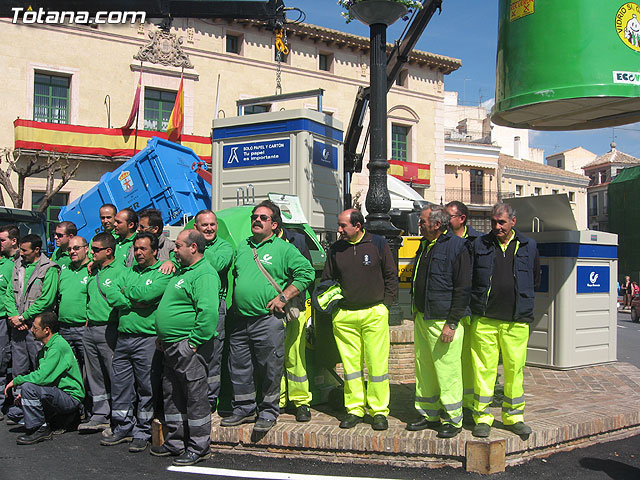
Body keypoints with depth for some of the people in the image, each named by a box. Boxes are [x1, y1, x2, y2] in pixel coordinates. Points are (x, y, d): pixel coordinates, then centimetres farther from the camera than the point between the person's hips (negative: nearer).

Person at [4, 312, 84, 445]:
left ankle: (40, 429, -9)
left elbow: (41, 377, -24)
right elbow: (42, 376, 18)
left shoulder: (58, 346, -18)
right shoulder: (45, 349, 14)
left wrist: (16, 381, -10)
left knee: (29, 387, -22)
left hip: (71, 397, -10)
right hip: (58, 393, 10)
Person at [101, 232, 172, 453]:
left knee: (146, 387, 2)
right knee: (119, 384, 11)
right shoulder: (129, 272, 16)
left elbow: (146, 293, -19)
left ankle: (142, 432, 14)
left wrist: (126, 290, -1)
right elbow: (111, 296, 3)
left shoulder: (163, 273, -3)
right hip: (123, 337, 6)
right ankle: (123, 428, 25)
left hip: (147, 338, -6)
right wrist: (135, 302, -10)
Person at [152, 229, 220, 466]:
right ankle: (175, 442, 30)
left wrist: (194, 342, -25)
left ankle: (198, 448, 10)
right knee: (172, 395, 17)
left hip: (188, 347, -11)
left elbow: (208, 311, -28)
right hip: (171, 346, 11)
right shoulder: (184, 271, 17)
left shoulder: (204, 274, -16)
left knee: (195, 396, -1)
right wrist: (162, 336, 20)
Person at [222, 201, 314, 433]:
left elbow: (306, 272, -6)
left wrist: (283, 297, -10)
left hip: (268, 320, -5)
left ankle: (268, 411, 17)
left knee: (270, 369, 2)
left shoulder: (284, 249, -1)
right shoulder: (242, 247, 16)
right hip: (239, 320, 6)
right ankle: (244, 409, 26)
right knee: (238, 368, 11)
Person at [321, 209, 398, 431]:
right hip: (344, 316, 3)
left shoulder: (378, 244, 1)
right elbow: (327, 280, 17)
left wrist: (385, 304, 1)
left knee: (377, 364, -1)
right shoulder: (336, 249, 7)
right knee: (351, 364, 6)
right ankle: (354, 409, 17)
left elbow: (391, 276, 6)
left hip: (375, 313, -2)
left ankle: (379, 411, 10)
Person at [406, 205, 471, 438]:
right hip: (422, 319, 8)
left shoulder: (457, 246, -11)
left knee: (447, 372, -3)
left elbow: (463, 288, -13)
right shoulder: (425, 245, 14)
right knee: (424, 371, 13)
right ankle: (429, 415, 26)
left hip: (444, 321, -8)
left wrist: (452, 323, -16)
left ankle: (453, 420, 12)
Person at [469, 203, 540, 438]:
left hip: (516, 321, 1)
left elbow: (535, 278, 20)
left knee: (515, 368, 5)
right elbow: (467, 279, 10)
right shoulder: (479, 245, 5)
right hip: (484, 320, -1)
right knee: (483, 368, 0)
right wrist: (479, 302, 5)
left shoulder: (528, 246, 8)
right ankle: (482, 417, 11)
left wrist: (523, 301, 15)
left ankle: (513, 416, 20)